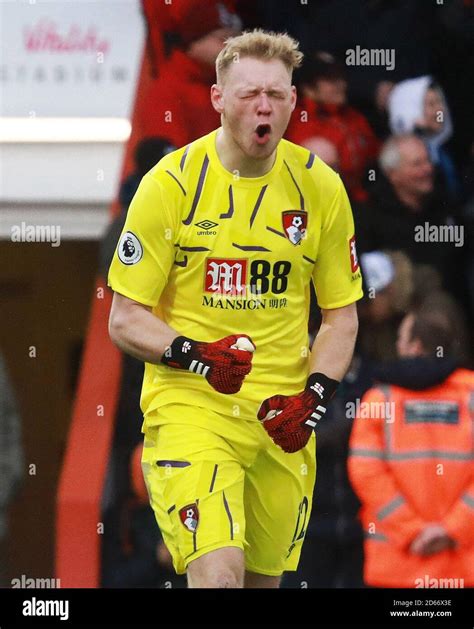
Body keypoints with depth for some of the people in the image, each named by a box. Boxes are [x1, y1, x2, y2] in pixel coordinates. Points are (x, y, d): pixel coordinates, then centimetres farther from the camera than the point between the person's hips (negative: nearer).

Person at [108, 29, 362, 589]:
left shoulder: (320, 187, 2)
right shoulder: (171, 183, -7)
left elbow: (341, 316, 11)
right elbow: (125, 319, -4)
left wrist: (314, 396, -5)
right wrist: (196, 355, -21)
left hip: (282, 418, 4)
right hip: (189, 407, -4)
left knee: (265, 576, 12)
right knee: (217, 574, -22)